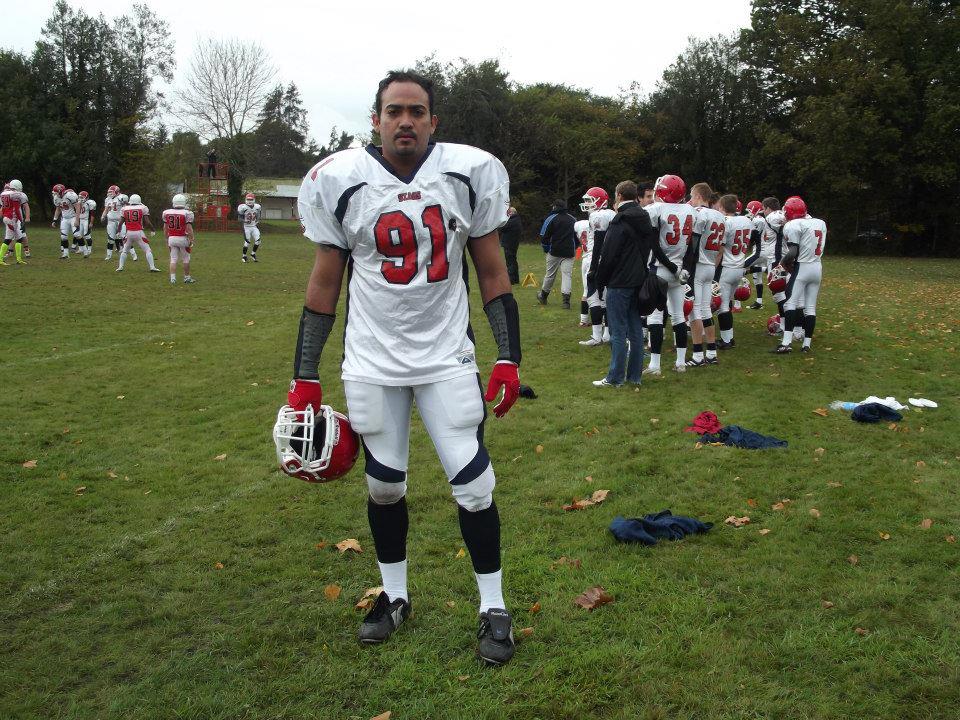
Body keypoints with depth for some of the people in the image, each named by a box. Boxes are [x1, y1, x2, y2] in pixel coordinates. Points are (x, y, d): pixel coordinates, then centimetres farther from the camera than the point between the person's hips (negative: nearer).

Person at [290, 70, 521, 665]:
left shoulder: (469, 172, -4)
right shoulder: (342, 180, -5)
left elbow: (492, 271, 3)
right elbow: (325, 282, 2)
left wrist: (510, 358, -4)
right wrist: (305, 376, 0)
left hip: (448, 358, 0)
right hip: (371, 363, 1)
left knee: (474, 485, -1)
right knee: (384, 484, 12)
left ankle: (494, 607, 19)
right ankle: (395, 595, 35)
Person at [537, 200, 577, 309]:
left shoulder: (551, 219, -4)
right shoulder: (573, 220, 9)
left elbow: (544, 236, -5)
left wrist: (546, 249, 10)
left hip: (554, 252, -2)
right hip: (569, 253, 2)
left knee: (550, 274, 10)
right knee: (567, 275, -1)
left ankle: (543, 296, 27)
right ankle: (566, 299, -11)